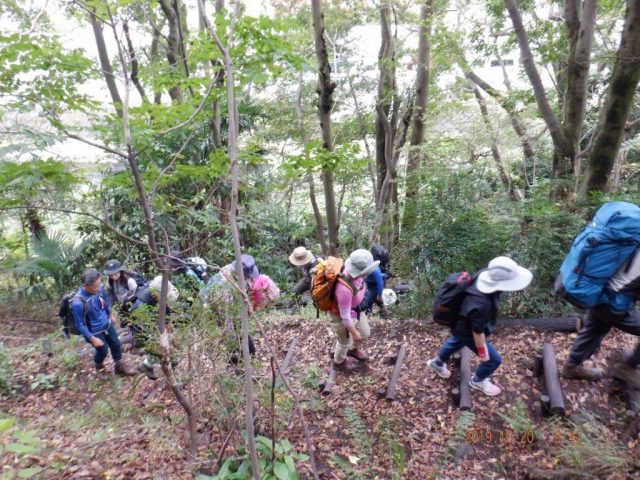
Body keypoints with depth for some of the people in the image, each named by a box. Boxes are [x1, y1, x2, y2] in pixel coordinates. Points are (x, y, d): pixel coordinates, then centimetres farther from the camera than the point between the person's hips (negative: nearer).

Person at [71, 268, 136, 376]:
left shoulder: (99, 289, -19)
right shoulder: (78, 303, -36)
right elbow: (79, 325, -23)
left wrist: (110, 314, 18)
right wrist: (92, 339, -19)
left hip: (107, 324, 5)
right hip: (95, 332, -5)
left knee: (116, 345, 18)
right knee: (103, 351, 17)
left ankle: (120, 366, 43)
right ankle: (99, 365, 52)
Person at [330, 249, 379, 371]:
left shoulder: (353, 273, -21)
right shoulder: (344, 289, -45)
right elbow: (345, 316, -31)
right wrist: (354, 332, -16)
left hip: (357, 311, 7)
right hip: (342, 318, -7)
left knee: (365, 334, 29)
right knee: (345, 342, 23)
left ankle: (354, 349, 62)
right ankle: (339, 362, 56)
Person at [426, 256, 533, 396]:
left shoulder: (484, 276, -25)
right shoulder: (481, 306, -47)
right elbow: (478, 332, -30)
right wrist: (482, 353, -14)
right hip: (467, 332, -8)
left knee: (456, 342, 36)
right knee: (494, 360, 13)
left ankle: (437, 363, 63)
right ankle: (478, 381, 43)